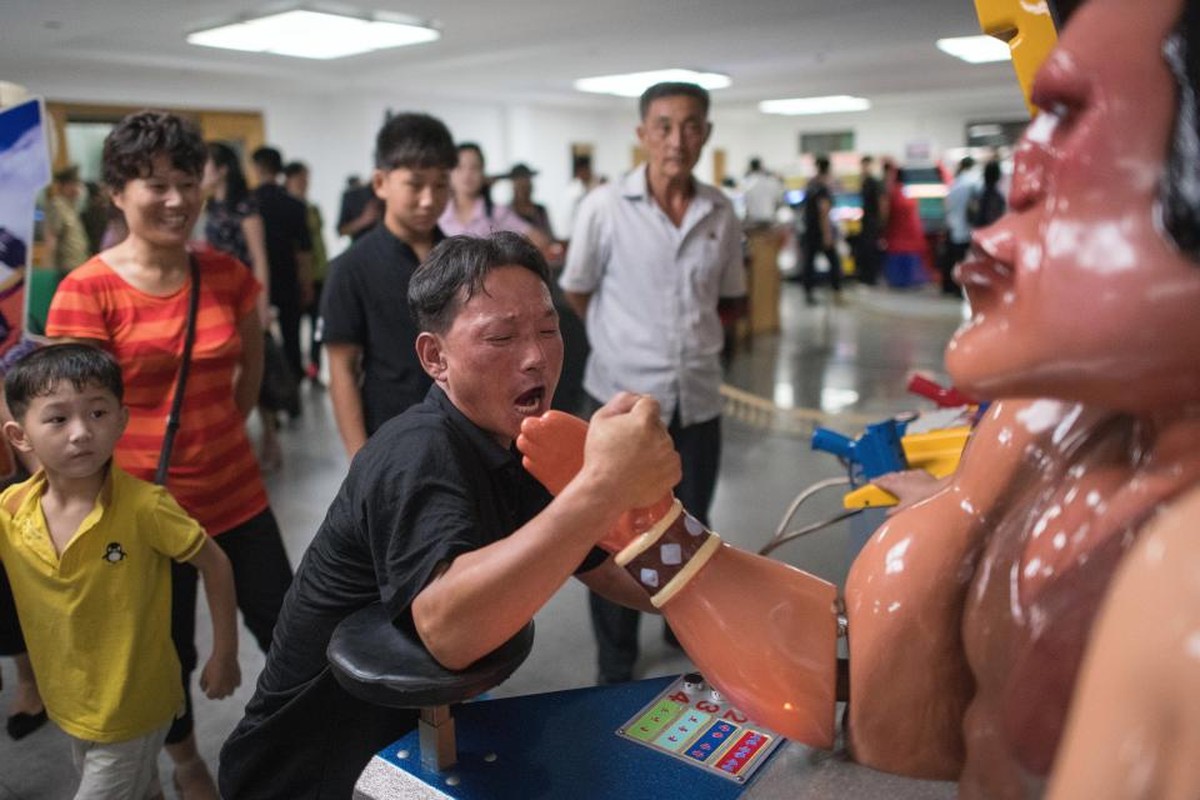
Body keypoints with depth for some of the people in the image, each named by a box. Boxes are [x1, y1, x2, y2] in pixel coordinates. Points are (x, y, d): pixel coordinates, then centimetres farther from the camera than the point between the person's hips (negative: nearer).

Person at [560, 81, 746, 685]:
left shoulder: (721, 212, 1)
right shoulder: (605, 207, -9)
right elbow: (576, 294, 1)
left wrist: (687, 331, 5)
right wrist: (628, 343, 5)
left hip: (698, 396, 3)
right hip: (623, 396, -3)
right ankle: (615, 663, 25)